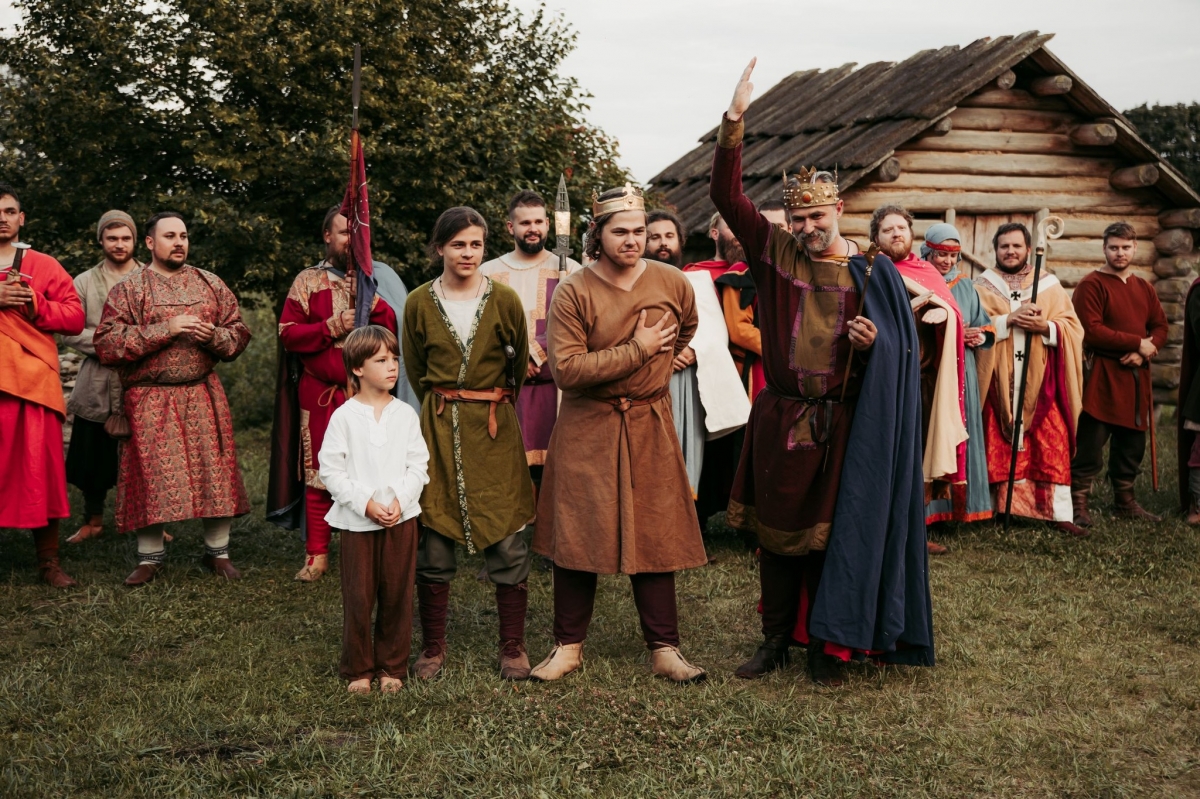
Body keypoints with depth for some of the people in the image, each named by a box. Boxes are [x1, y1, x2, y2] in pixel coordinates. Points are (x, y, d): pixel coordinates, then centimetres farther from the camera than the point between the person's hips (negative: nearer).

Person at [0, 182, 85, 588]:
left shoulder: (45, 266, 14)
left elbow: (75, 317, 7)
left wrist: (36, 305, -8)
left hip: (34, 379, 0)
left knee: (41, 467, -1)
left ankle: (48, 559, 7)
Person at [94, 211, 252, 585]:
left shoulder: (211, 284, 9)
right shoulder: (127, 289, -1)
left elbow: (239, 333, 12)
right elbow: (106, 344, -12)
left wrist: (215, 336, -12)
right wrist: (164, 330, -18)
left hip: (205, 396, 3)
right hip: (151, 401, -2)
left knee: (215, 471, 3)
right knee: (151, 477, 0)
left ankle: (217, 552, 17)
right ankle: (150, 557, 16)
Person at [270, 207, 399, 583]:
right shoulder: (308, 281, 6)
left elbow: (402, 329, -1)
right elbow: (288, 334, -2)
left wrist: (372, 300, -14)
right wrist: (333, 326, -12)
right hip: (321, 393, 0)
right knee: (320, 474, 3)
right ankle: (317, 554, 11)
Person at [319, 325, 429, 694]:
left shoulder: (405, 415, 3)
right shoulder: (344, 416, -4)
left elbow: (419, 466, 3)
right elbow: (331, 470, -6)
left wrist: (399, 500, -12)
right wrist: (365, 503, -13)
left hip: (401, 519, 2)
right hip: (357, 520, -2)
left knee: (397, 595, 7)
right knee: (358, 597, 4)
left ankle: (391, 666, 21)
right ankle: (358, 669, 18)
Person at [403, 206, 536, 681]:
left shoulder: (504, 301, -1)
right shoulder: (419, 304, 2)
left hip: (495, 429, -1)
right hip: (439, 429, 1)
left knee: (507, 542, 0)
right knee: (433, 541, 3)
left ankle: (513, 648, 13)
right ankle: (433, 648, 16)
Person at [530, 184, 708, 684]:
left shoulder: (672, 283, -1)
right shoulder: (574, 292, -11)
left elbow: (685, 330, 22)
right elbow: (565, 369, -20)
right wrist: (636, 351, -16)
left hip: (650, 427, 2)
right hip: (586, 430, -2)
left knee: (655, 537, 4)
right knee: (577, 535, 4)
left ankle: (664, 649, 13)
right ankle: (568, 647, 16)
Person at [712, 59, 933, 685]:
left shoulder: (872, 272, -1)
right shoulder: (776, 253, 2)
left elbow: (901, 350, 6)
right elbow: (725, 194, -5)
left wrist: (875, 342, -17)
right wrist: (734, 121, -13)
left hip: (843, 424, -2)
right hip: (779, 418, 2)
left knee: (833, 534, 4)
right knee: (777, 532, 9)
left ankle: (828, 644, 17)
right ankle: (776, 639, 22)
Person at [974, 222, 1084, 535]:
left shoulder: (1050, 286, 11)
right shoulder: (983, 287, 8)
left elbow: (1073, 328, 5)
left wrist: (1044, 327, -14)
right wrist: (1008, 319, -16)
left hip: (1040, 383, 1)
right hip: (998, 383, -1)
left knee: (1051, 447, -3)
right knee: (999, 447, -1)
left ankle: (1060, 513, -1)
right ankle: (999, 507, 7)